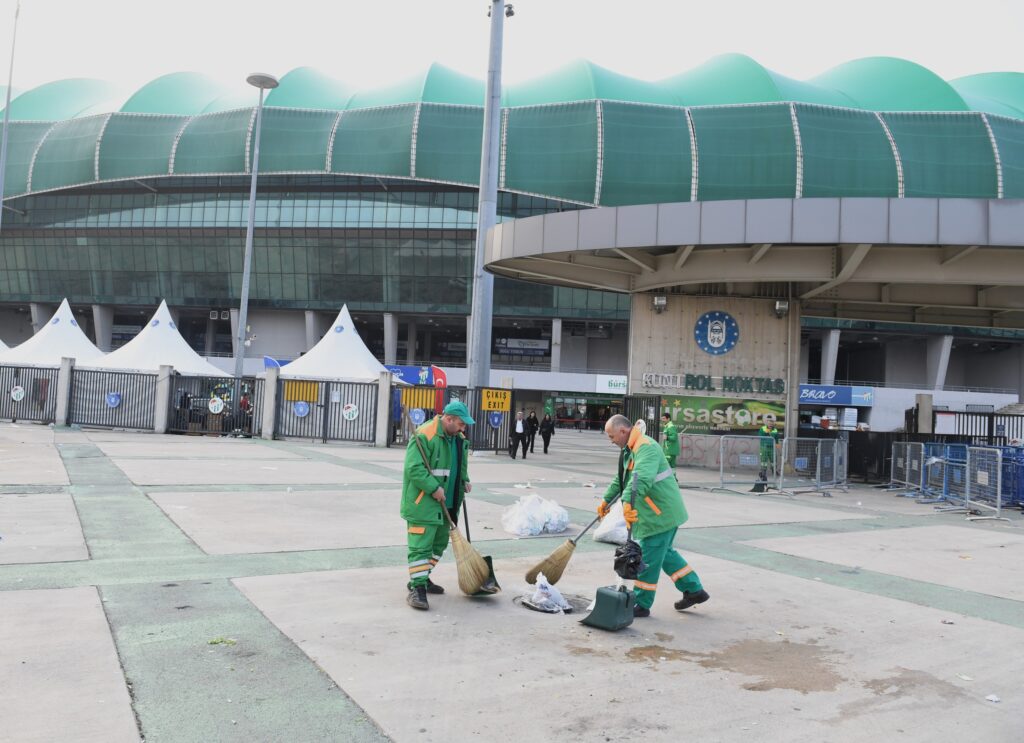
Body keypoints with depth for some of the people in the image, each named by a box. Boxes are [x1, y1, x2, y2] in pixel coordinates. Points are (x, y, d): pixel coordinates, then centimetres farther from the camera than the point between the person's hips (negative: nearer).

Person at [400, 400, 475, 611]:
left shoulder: (459, 438, 10)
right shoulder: (424, 435, -19)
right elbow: (414, 468, -24)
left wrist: (465, 481, 8)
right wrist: (434, 488, -26)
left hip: (446, 503, 9)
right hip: (422, 503, -9)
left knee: (439, 543, 18)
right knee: (420, 546, -8)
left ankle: (421, 579, 31)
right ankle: (417, 588, -5)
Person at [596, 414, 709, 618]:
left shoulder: (646, 447, -22)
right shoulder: (630, 449, 13)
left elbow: (642, 479, -40)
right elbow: (621, 479, 27)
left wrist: (628, 502, -50)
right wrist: (606, 500, 33)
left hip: (660, 514, -10)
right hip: (662, 512, 10)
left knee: (648, 559, -1)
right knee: (664, 553, 20)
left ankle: (641, 604, 10)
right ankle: (694, 590, 28)